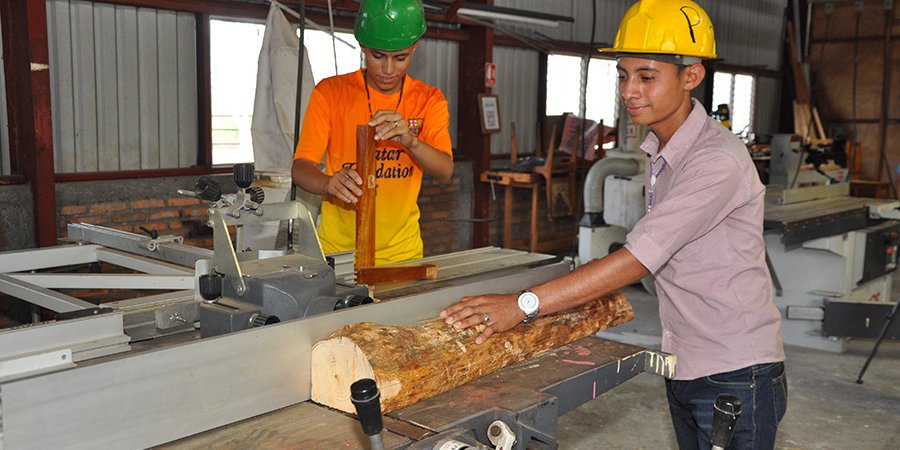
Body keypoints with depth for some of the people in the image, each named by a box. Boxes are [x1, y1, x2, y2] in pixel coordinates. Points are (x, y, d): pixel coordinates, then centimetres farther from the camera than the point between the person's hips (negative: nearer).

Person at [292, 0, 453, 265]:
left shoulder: (429, 100, 0)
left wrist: (411, 141, -32)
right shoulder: (330, 92, -5)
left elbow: (445, 172, -12)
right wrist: (329, 183, -34)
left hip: (403, 251, 2)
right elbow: (300, 168, -11)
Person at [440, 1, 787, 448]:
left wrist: (525, 304, -35)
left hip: (735, 376, -8)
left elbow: (640, 257, -31)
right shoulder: (658, 151, 6)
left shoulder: (717, 160, -23)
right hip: (684, 368, 8)